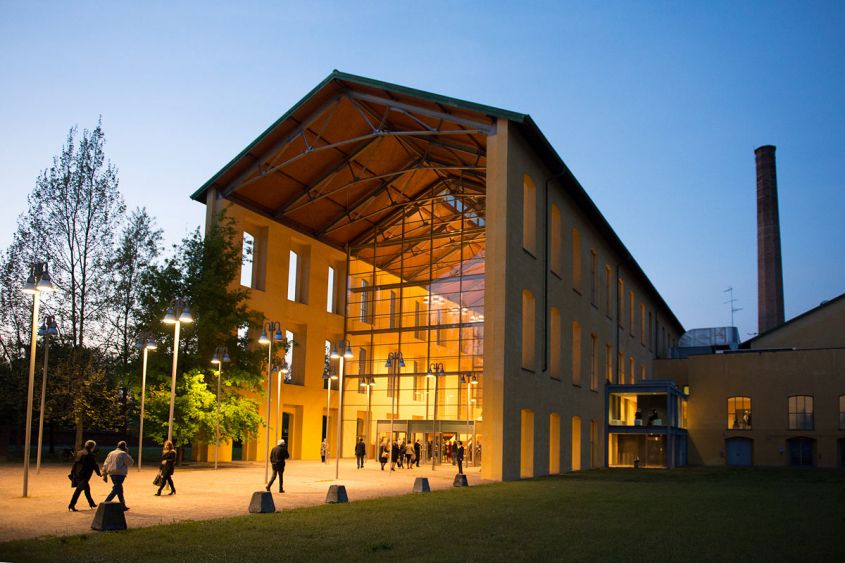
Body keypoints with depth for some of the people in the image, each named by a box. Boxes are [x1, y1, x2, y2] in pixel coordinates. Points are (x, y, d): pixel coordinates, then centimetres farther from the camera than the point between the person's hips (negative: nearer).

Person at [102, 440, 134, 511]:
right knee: (115, 490, -8)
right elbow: (130, 462, -4)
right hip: (120, 474, -8)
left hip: (112, 473, 8)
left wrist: (104, 475, 16)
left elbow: (105, 464, 13)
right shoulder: (123, 454, -7)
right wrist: (127, 455, 6)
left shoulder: (111, 453, 15)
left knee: (120, 489, 17)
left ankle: (123, 505, 23)